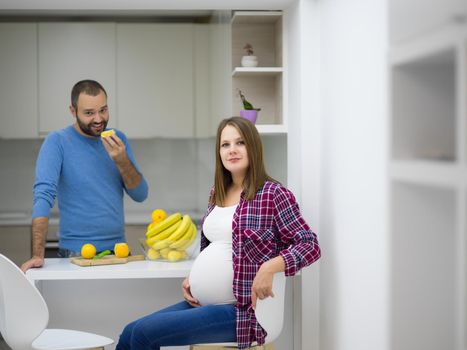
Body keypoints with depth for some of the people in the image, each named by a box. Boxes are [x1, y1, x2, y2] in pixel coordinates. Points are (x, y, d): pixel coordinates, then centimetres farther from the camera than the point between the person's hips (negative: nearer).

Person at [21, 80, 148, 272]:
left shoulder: (118, 139, 7)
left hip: (118, 250, 4)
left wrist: (122, 161, -14)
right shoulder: (57, 142, -7)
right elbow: (43, 195, -17)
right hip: (77, 255, -4)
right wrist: (37, 255, -28)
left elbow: (140, 194, 4)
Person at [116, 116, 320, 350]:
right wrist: (192, 277, 7)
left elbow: (310, 246, -12)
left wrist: (270, 267, -27)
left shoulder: (273, 194, -9)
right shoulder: (217, 193, 12)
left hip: (240, 310, -7)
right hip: (202, 303, 7)